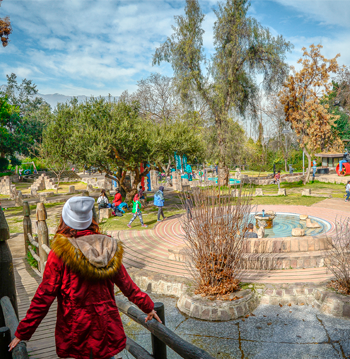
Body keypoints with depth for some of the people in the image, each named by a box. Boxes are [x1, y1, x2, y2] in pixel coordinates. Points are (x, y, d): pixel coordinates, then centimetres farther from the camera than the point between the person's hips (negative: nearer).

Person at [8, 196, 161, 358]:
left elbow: (44, 297, -12)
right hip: (107, 326, 3)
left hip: (76, 332, -2)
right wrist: (148, 306, 15)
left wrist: (22, 333, 0)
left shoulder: (60, 254, -16)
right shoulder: (109, 249, -6)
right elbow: (127, 285, 2)